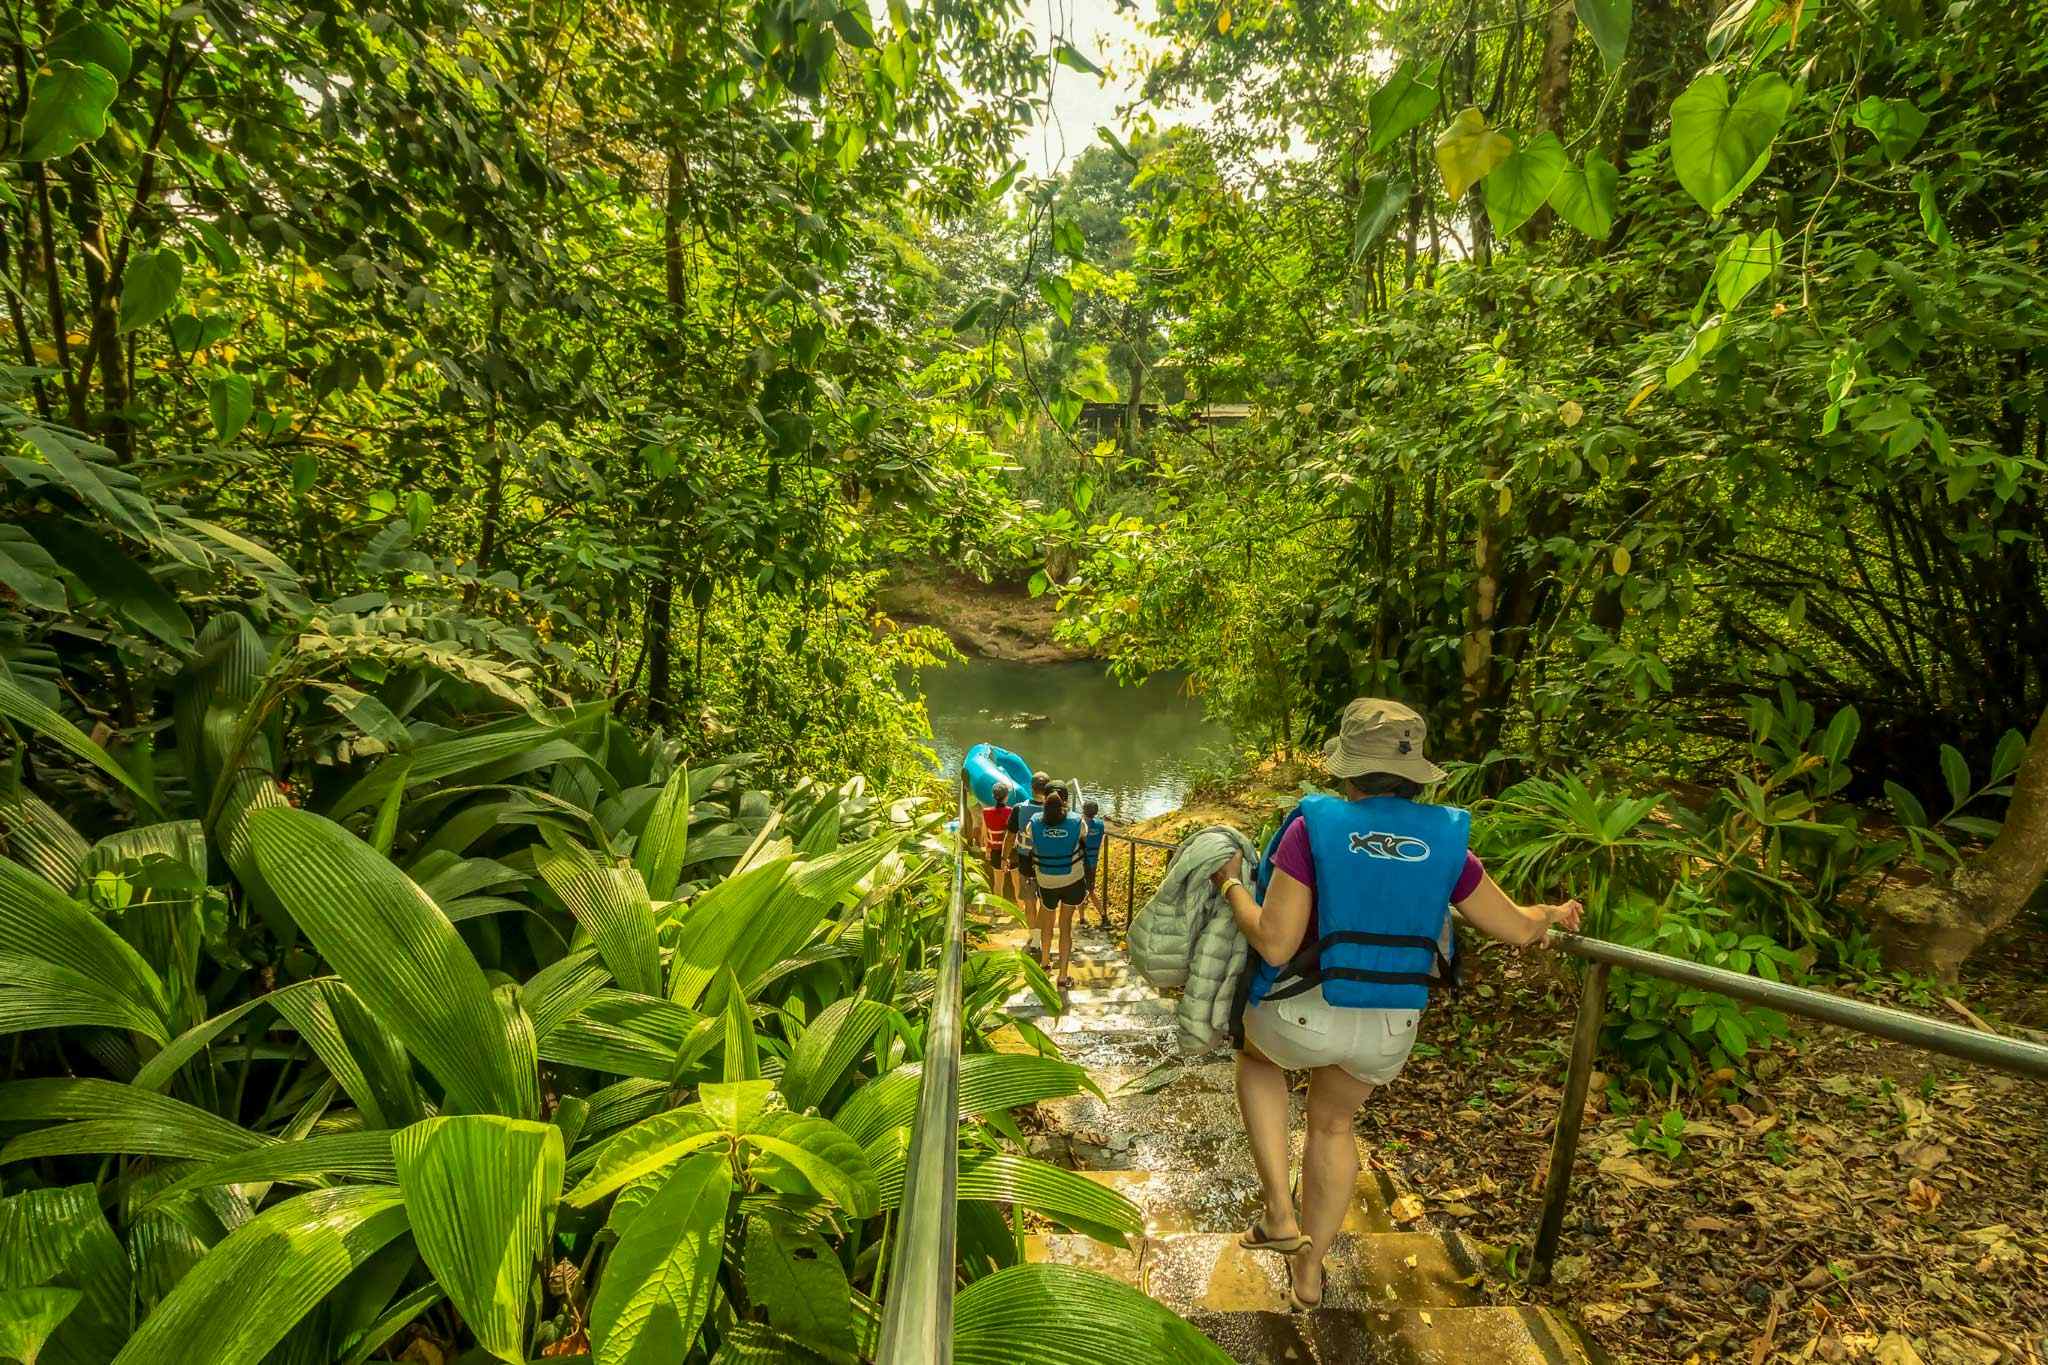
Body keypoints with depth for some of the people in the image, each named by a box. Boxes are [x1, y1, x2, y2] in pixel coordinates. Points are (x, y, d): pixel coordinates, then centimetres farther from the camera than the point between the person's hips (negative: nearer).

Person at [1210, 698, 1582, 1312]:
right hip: (1389, 1029, 4)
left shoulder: (1313, 827, -19)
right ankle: (1309, 1273, 44)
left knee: (1256, 1060, 32)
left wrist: (1233, 886, -3)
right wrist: (1554, 915, 26)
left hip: (1305, 1017, -4)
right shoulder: (1445, 839, -6)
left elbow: (1274, 944, -20)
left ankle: (1279, 1213, 21)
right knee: (1333, 1125, 31)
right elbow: (1517, 928, 4)